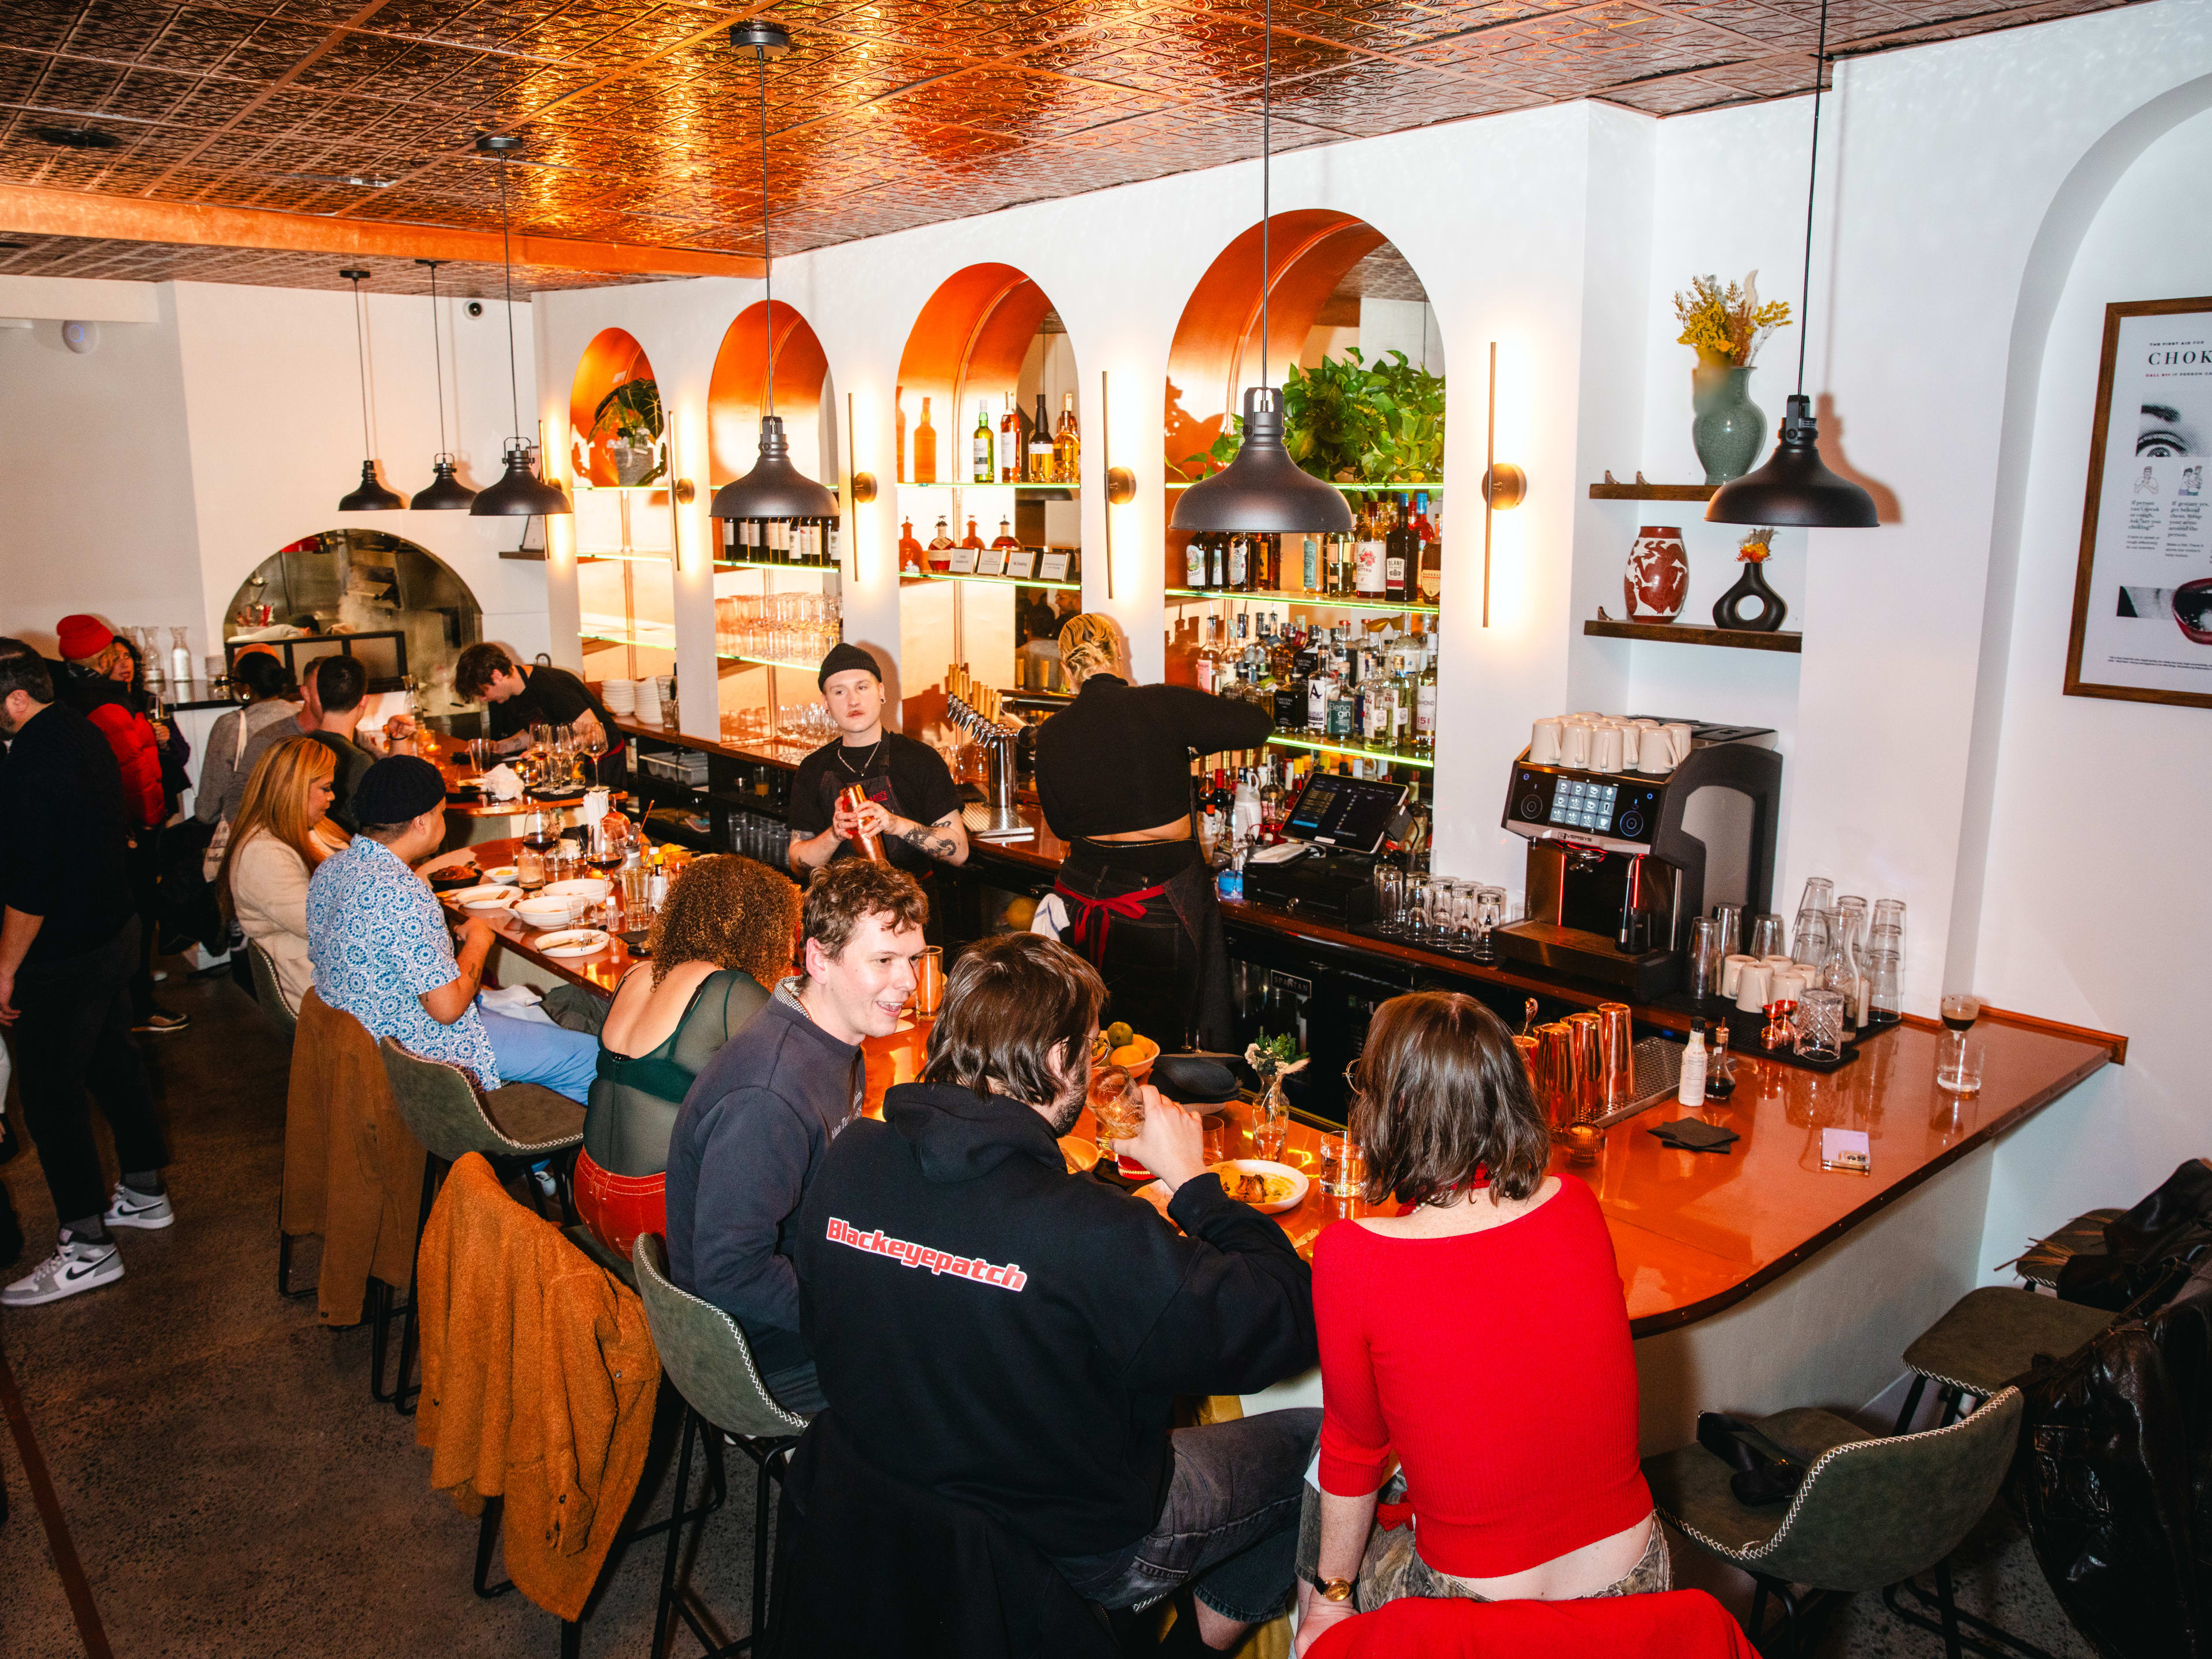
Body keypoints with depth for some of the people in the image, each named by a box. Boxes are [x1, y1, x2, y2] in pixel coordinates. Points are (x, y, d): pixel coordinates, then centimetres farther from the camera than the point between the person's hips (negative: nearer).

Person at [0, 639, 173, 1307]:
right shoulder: (83, 732, 4)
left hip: (64, 957, -9)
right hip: (115, 926, 9)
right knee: (112, 1058, 21)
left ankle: (87, 1246, 8)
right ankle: (145, 1191, 35)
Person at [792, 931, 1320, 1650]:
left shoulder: (849, 1159, -17)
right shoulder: (1093, 1234, -37)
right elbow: (1287, 1327, -26)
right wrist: (1192, 1179, -15)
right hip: (1081, 1554, -6)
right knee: (1310, 1437, 14)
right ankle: (1209, 1637, 34)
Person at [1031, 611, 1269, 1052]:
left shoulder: (1051, 735, -4)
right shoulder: (1164, 705, -13)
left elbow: (1060, 825, 8)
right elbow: (1257, 725, -5)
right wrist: (1189, 744, 10)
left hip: (1083, 889, 3)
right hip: (1161, 890, -3)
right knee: (1161, 1037, 9)